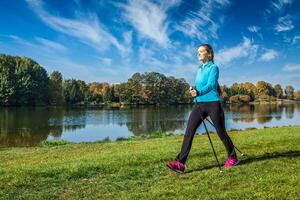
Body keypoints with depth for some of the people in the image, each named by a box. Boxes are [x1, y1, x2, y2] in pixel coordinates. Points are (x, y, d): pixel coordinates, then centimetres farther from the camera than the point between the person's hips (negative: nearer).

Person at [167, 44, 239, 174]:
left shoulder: (213, 67, -6)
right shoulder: (199, 69, 16)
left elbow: (210, 85, -21)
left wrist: (199, 92, -39)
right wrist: (193, 89, 1)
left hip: (213, 104, -6)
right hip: (199, 105, 6)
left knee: (221, 132, 5)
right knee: (189, 132, -7)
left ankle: (232, 158, 27)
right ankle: (180, 163, -9)